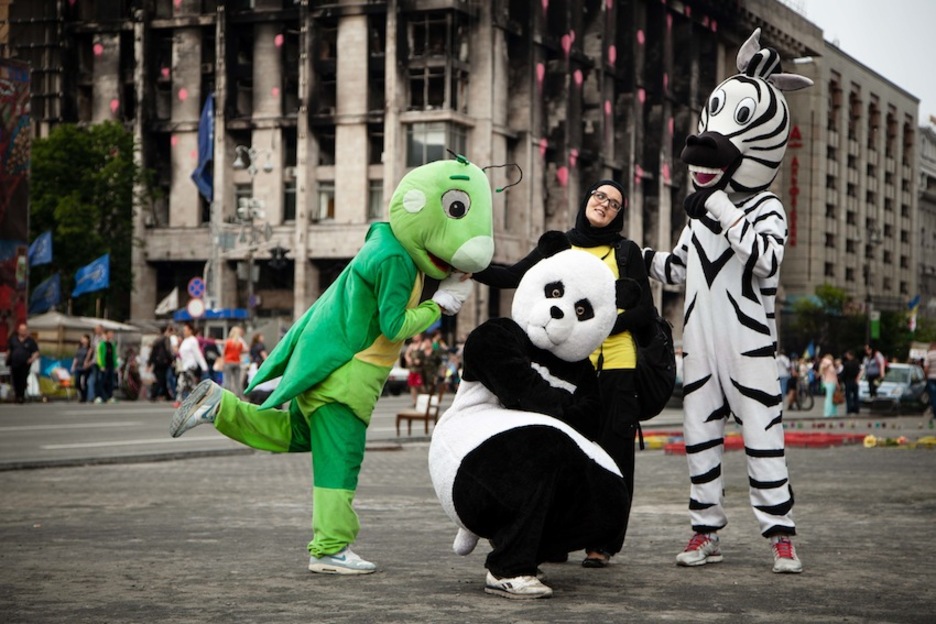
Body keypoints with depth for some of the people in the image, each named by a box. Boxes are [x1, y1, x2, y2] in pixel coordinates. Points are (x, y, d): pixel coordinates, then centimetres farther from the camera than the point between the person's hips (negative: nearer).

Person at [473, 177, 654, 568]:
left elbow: (644, 311, 2)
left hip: (616, 365, -2)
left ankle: (602, 542, 3)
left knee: (611, 453, -2)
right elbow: (512, 277, 5)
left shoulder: (626, 252, 7)